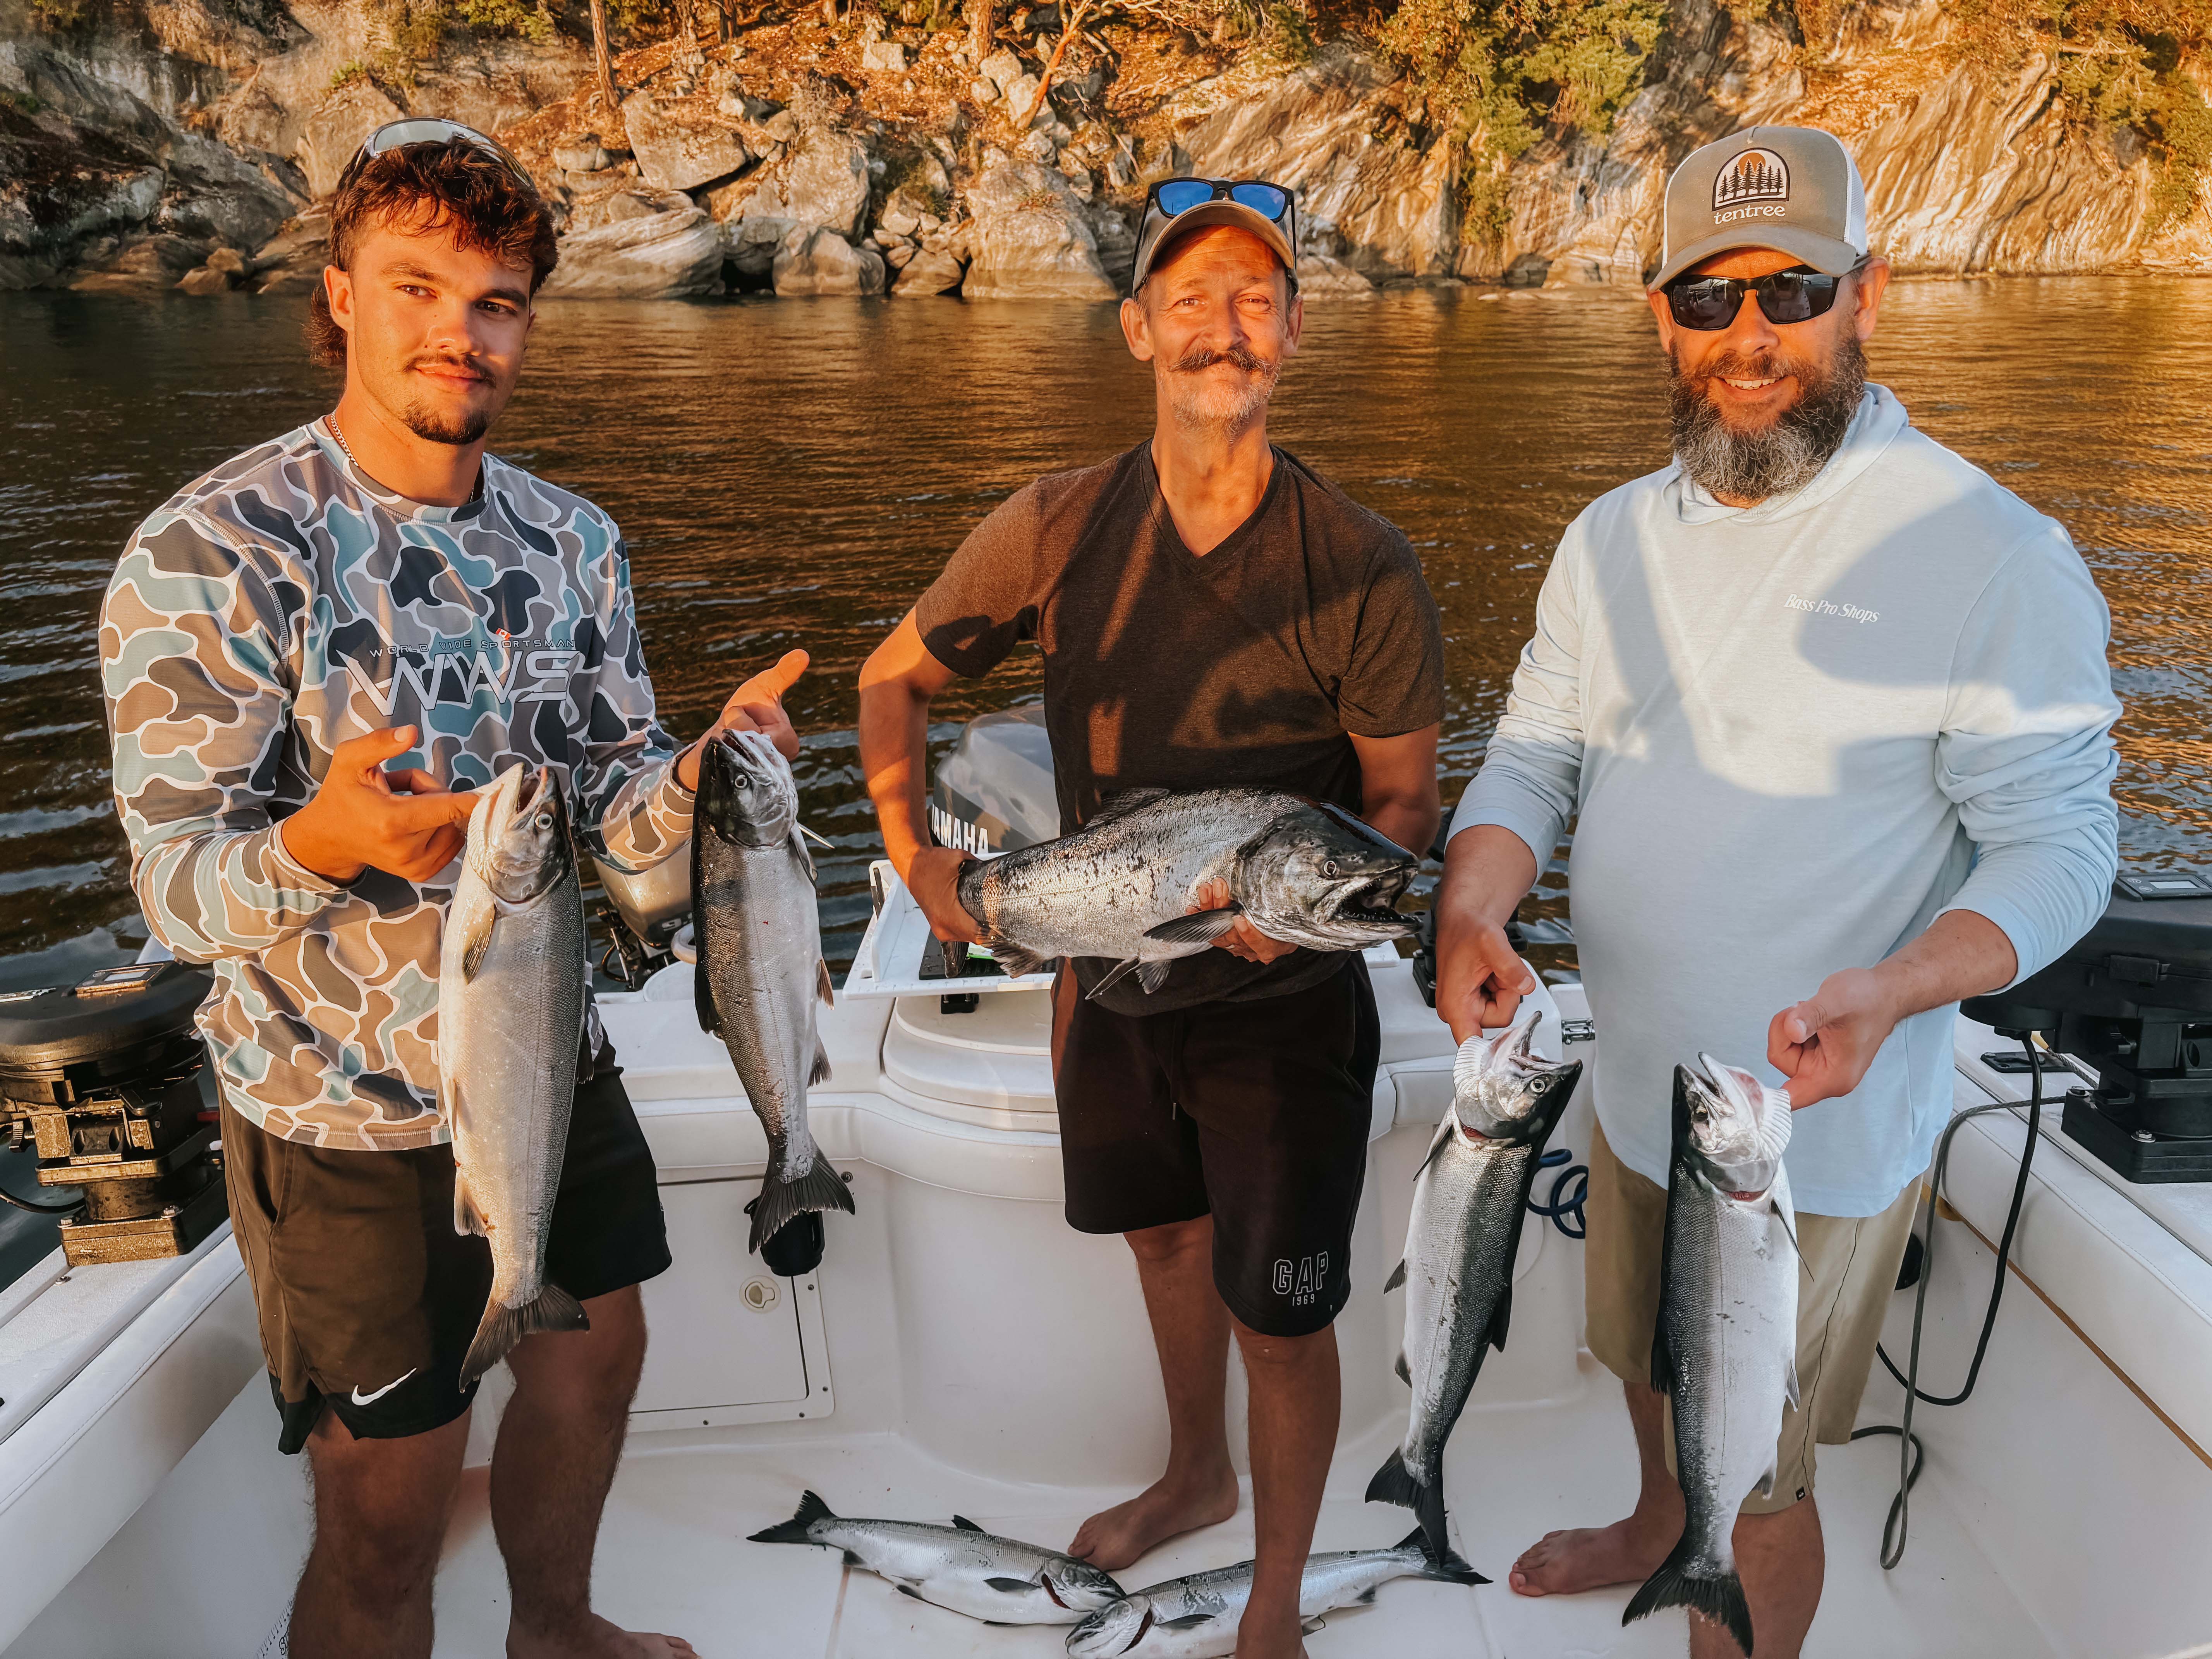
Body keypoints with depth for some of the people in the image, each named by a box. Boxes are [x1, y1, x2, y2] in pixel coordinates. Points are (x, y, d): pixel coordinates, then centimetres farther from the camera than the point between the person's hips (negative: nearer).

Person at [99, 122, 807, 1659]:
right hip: (345, 1114, -6)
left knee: (592, 1362, 23)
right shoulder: (208, 554, -17)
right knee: (388, 1514, 8)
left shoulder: (574, 541, 0)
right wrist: (318, 847, -39)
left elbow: (614, 808, 1)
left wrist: (708, 766, -20)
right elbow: (178, 888, -18)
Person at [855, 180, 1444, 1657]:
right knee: (1163, 1235, 25)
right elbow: (895, 678, 3)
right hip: (1109, 978, 4)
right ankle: (1197, 1477, 55)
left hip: (1283, 999, -4)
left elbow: (1405, 798, -9)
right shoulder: (1058, 530, -8)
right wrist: (913, 848, -11)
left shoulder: (1365, 569, -16)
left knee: (1279, 1311, 7)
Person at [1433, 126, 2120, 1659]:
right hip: (1634, 1087, 6)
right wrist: (1476, 909, -19)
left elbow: (2056, 840, -15)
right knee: (1651, 1369, 31)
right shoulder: (1614, 537, 1)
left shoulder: (1993, 556, -18)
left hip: (1820, 1131, -6)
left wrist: (1892, 988, -34)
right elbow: (1535, 754, 2)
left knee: (1759, 1475, 13)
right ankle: (1660, 1529, 61)